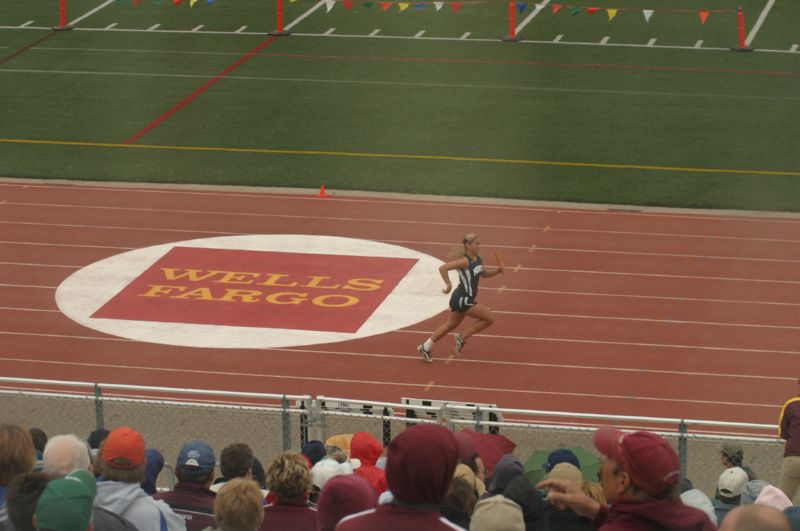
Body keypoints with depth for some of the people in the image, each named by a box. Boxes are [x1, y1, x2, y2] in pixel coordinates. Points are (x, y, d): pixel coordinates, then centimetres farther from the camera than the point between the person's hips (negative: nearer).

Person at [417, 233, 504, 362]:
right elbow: (442, 268, -28)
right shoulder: (465, 261, -22)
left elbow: (483, 274, 22)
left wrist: (496, 271, 5)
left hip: (466, 298, 9)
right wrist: (448, 285, -27)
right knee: (490, 318, -6)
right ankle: (462, 338, 3)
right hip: (462, 299, -9)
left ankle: (425, 347, 30)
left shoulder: (478, 259, 5)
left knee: (450, 325, 21)